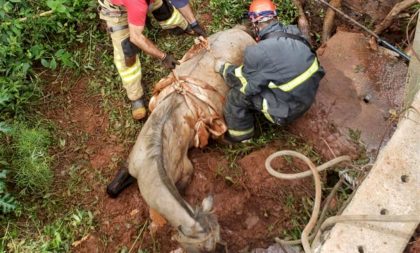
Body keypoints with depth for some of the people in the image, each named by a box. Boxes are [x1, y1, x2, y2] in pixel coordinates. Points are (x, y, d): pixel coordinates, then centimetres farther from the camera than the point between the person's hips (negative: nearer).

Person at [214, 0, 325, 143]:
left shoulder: (259, 53, -27)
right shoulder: (294, 31, -8)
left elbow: (245, 85, -12)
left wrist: (223, 68, 2)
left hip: (288, 109, -7)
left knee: (237, 94, -1)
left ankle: (240, 135, 21)